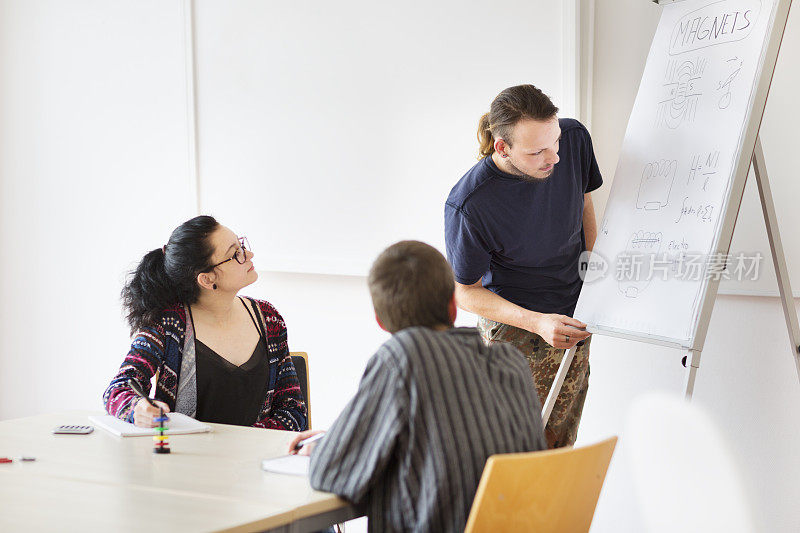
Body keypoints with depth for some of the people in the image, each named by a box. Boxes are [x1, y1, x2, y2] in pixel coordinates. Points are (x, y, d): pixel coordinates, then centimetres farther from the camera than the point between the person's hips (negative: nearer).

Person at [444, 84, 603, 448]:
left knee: (562, 444, 17)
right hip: (515, 329, -5)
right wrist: (536, 322, -28)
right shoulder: (467, 206, -30)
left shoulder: (574, 138, -16)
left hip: (572, 321, 5)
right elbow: (465, 293, -16)